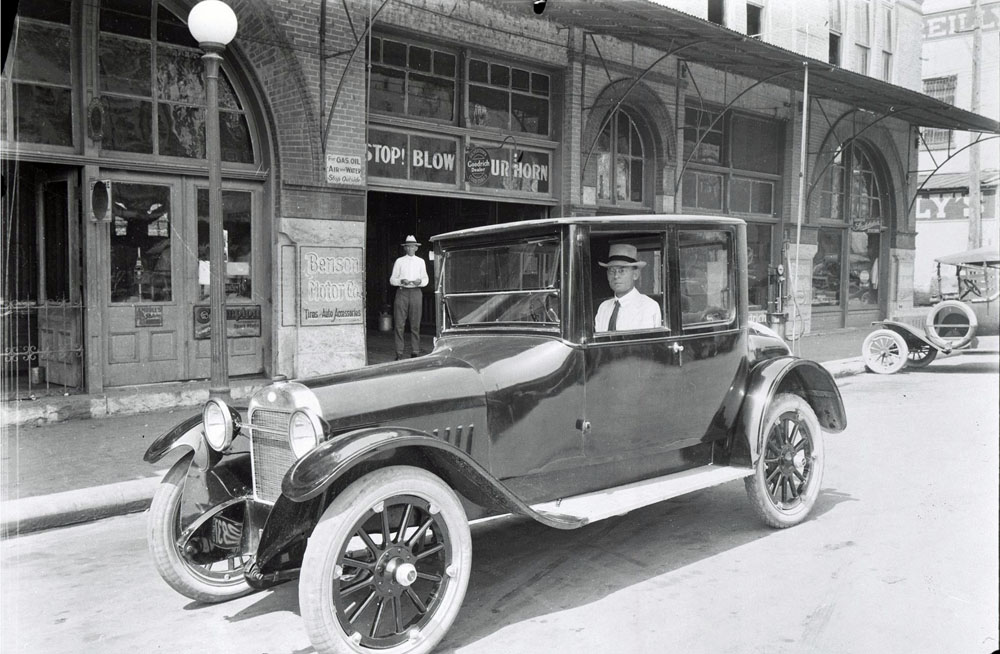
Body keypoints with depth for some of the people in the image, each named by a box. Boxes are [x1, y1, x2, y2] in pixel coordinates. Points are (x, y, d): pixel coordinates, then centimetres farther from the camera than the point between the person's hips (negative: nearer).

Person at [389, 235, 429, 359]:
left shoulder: (420, 262, 13)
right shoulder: (399, 261, 8)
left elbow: (425, 280, 14)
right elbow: (392, 280, 7)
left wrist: (420, 281, -8)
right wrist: (401, 281, -13)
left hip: (416, 292, 1)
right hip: (402, 292, -1)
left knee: (415, 325, 1)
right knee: (399, 324, -5)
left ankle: (415, 352, 6)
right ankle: (399, 354, -2)